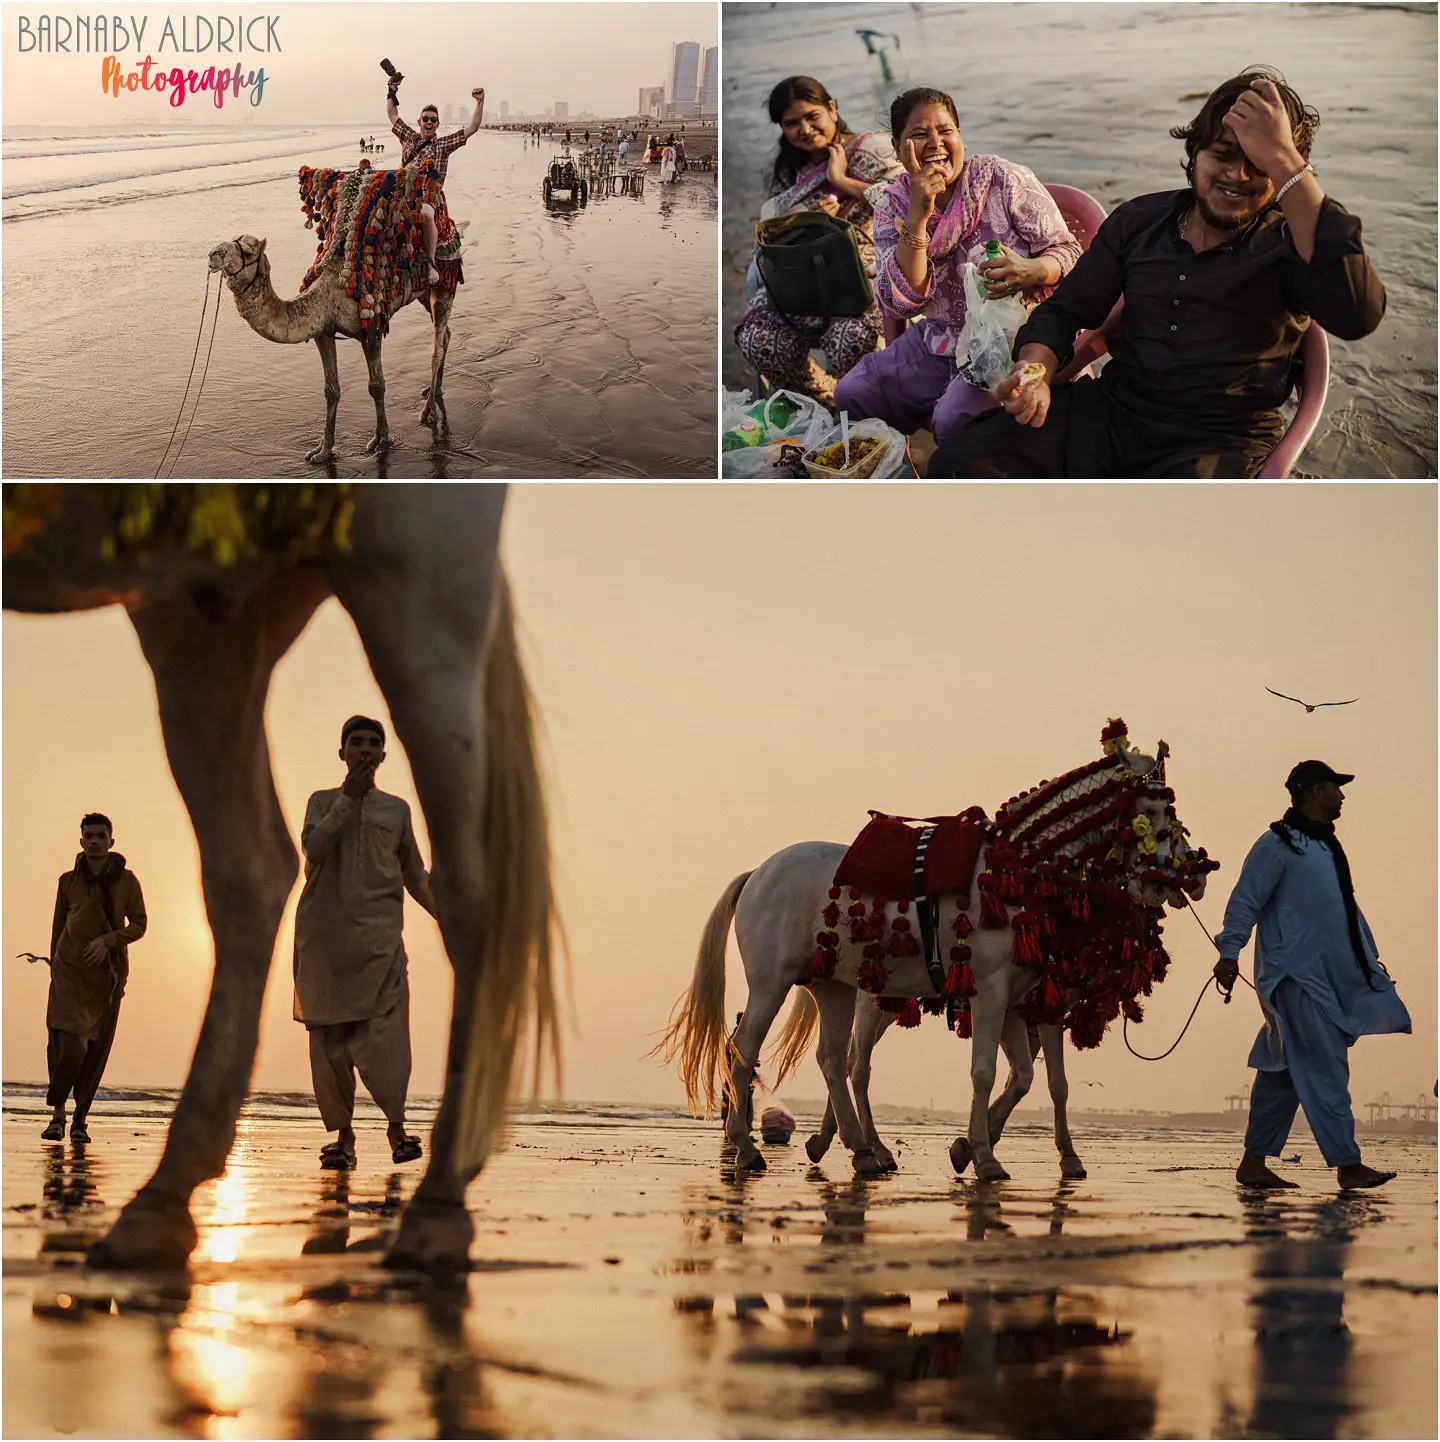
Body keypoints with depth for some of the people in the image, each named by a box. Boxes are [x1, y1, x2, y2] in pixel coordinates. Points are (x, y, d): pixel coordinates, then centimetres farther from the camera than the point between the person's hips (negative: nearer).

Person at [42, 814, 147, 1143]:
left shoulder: (126, 880, 4)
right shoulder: (69, 881, 7)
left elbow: (138, 925, 5)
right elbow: (58, 927, 16)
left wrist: (108, 940, -12)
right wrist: (54, 964, 16)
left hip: (108, 973, 1)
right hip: (70, 969, 0)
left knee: (97, 1046, 0)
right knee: (66, 1039, -15)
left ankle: (81, 1118, 9)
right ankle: (58, 1114, -6)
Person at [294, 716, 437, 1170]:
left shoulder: (396, 809, 17)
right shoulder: (323, 802, 14)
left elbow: (414, 875, 21)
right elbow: (314, 846, -5)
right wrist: (348, 797, -8)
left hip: (379, 934, 0)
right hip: (325, 933, 0)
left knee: (384, 1032, -16)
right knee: (329, 1035, -2)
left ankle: (397, 1125, -12)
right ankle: (342, 1133, 2)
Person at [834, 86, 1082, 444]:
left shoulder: (1003, 179, -10)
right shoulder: (893, 204, 1)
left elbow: (1068, 253, -7)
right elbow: (899, 303, -12)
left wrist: (1032, 271, -32)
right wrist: (917, 217, -22)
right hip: (940, 343, 6)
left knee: (955, 418, -30)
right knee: (852, 395, -4)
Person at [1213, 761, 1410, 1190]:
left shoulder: (1327, 845, 20)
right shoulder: (1278, 844, -8)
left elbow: (1346, 907, 28)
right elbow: (1245, 901, -11)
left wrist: (1371, 957, 28)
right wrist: (1230, 952, -18)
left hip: (1333, 975, 9)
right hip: (1296, 975, -9)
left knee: (1282, 1074, 9)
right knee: (1325, 1070, -10)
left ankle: (1254, 1164, 13)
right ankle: (1348, 1165, -10)